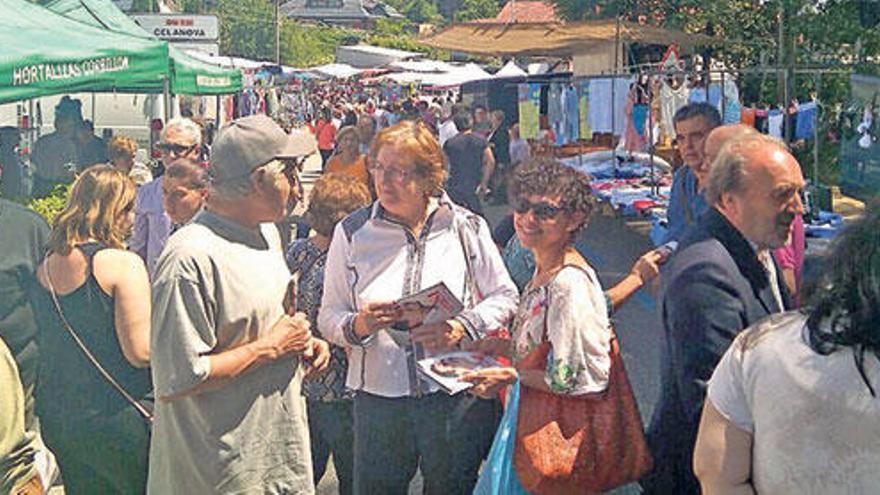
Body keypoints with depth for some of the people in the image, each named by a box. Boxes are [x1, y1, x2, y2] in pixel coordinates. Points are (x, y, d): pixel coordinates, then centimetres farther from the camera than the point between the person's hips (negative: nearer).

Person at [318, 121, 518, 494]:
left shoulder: (466, 227, -1)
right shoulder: (352, 232, 0)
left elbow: (504, 296, 5)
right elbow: (329, 317, 2)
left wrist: (464, 327, -13)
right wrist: (358, 326, -20)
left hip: (455, 395, 0)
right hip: (378, 397, 1)